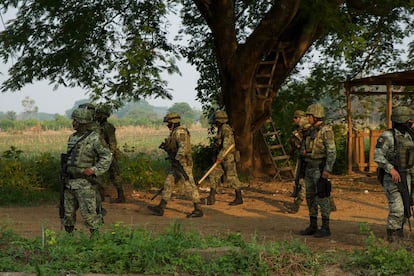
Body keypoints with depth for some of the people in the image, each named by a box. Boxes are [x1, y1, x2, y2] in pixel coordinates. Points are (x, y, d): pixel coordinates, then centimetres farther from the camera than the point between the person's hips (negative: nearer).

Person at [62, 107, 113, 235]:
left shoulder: (94, 138, -9)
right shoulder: (72, 138, 13)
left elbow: (107, 156, -11)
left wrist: (94, 170, -19)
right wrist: (65, 172, 16)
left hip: (85, 183, -7)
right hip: (70, 182, 7)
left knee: (88, 213, -7)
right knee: (68, 213, 11)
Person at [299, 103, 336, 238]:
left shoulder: (326, 130, -14)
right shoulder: (312, 130, 13)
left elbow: (332, 152, -19)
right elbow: (304, 147, 20)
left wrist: (327, 170, -25)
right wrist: (303, 151, -4)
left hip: (320, 168, -9)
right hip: (310, 168, 9)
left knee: (322, 197, -6)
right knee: (310, 197, 9)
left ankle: (325, 228, -1)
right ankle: (313, 226, 15)